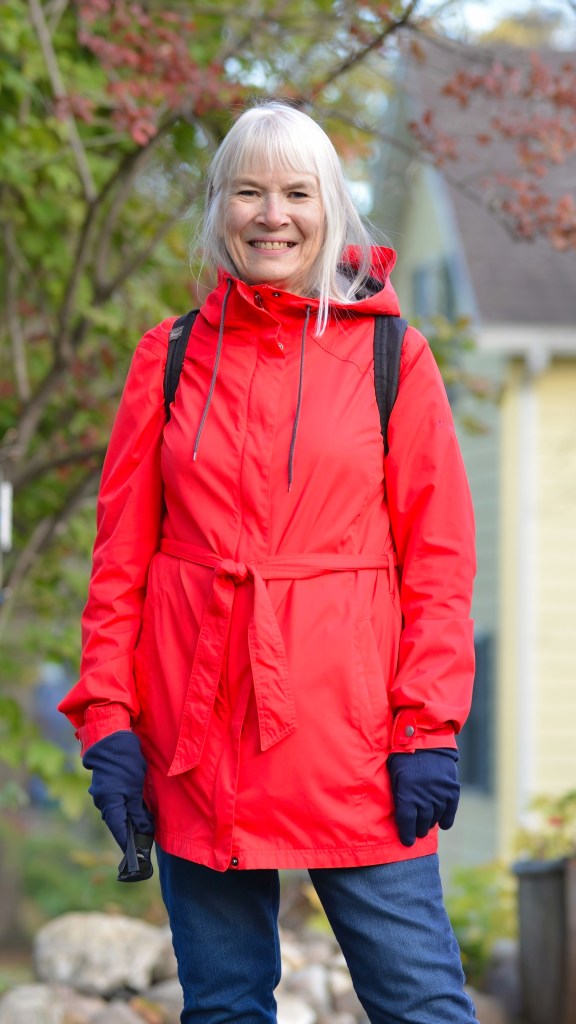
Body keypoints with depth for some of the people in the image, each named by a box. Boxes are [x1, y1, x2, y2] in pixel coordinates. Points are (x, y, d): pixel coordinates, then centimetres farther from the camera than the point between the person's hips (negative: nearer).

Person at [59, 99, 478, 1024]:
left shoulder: (392, 356, 4)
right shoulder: (170, 357, 9)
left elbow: (438, 557, 2)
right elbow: (121, 555, 9)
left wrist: (429, 728, -6)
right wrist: (108, 719, 0)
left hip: (350, 736, -2)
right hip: (196, 739, 2)